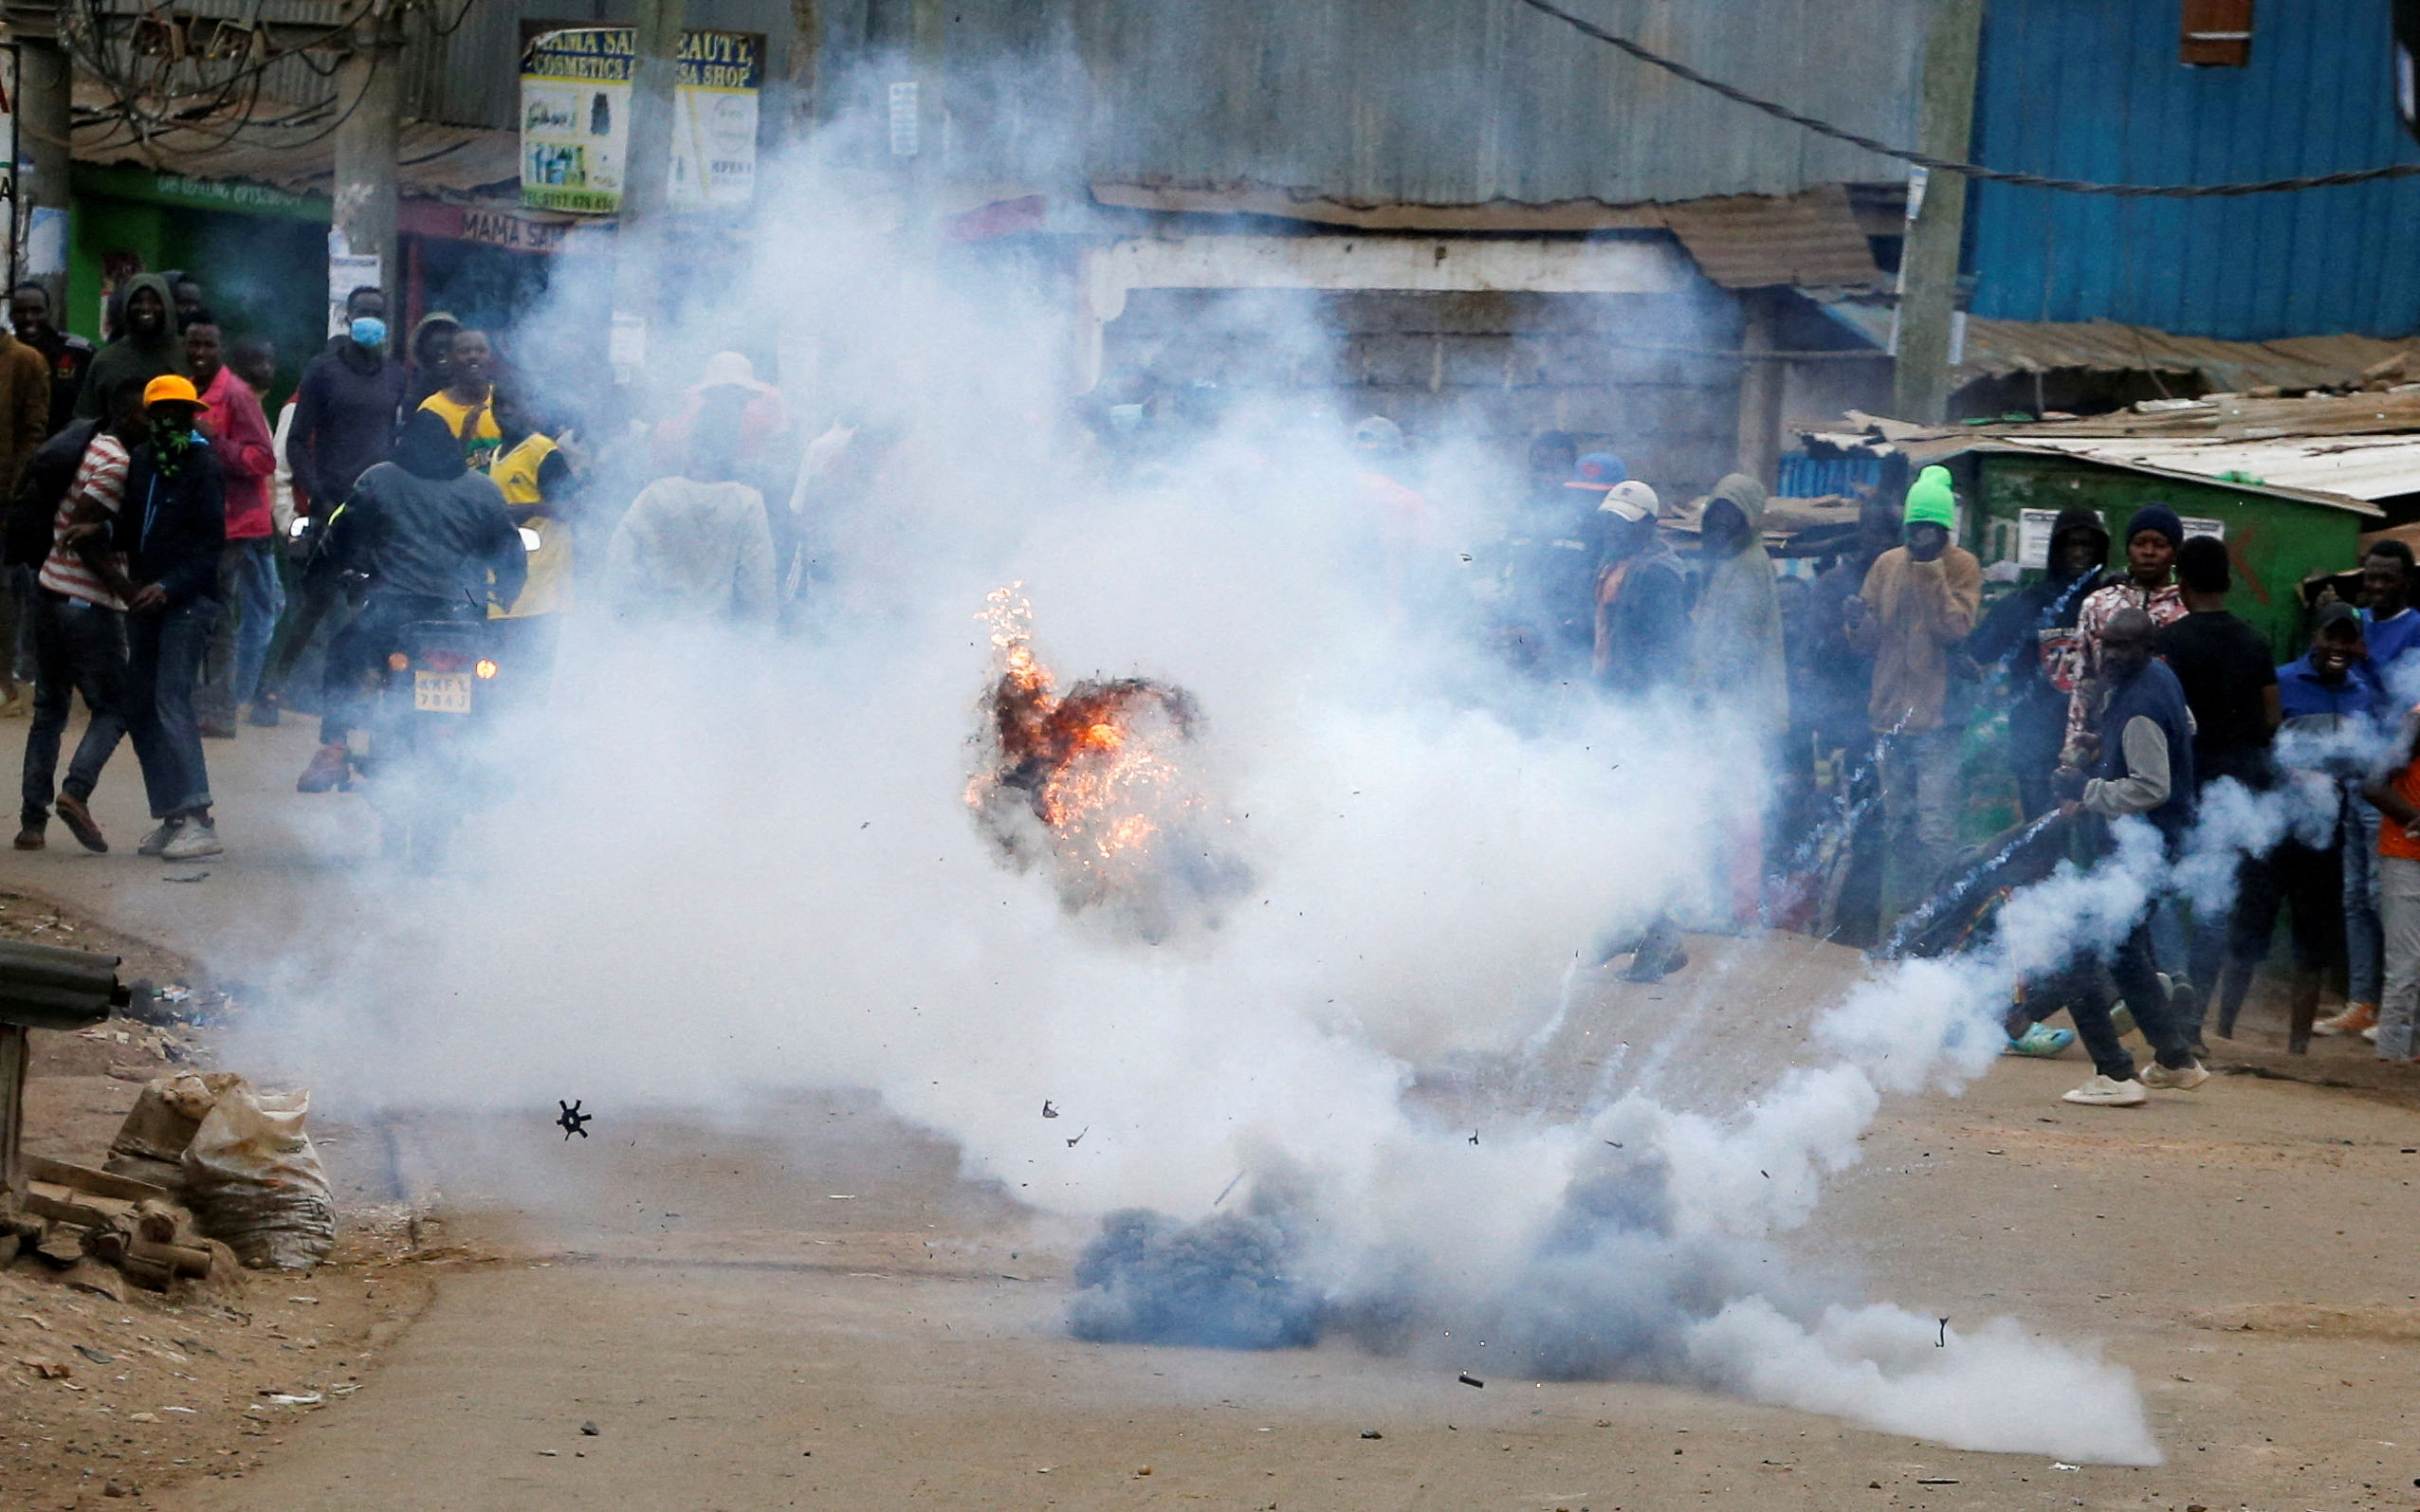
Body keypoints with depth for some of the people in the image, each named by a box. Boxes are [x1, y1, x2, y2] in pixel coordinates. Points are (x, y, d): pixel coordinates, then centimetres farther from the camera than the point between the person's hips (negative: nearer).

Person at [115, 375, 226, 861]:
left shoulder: (204, 465, -8)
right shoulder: (142, 461, 12)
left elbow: (210, 545, -12)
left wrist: (169, 587, -21)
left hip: (188, 600, -8)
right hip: (145, 598, 8)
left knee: (171, 702, -17)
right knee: (141, 708, 6)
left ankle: (197, 819, -22)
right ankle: (171, 817, 13)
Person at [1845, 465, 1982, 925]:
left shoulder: (1962, 566, -2)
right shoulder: (1888, 565, 11)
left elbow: (1958, 628, -14)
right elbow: (1869, 640, 12)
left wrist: (1932, 574, -17)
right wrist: (1860, 620, -10)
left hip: (1937, 715, -5)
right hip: (1890, 714, 5)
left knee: (1934, 827, -12)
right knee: (1896, 827, 12)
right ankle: (1896, 914, 19)